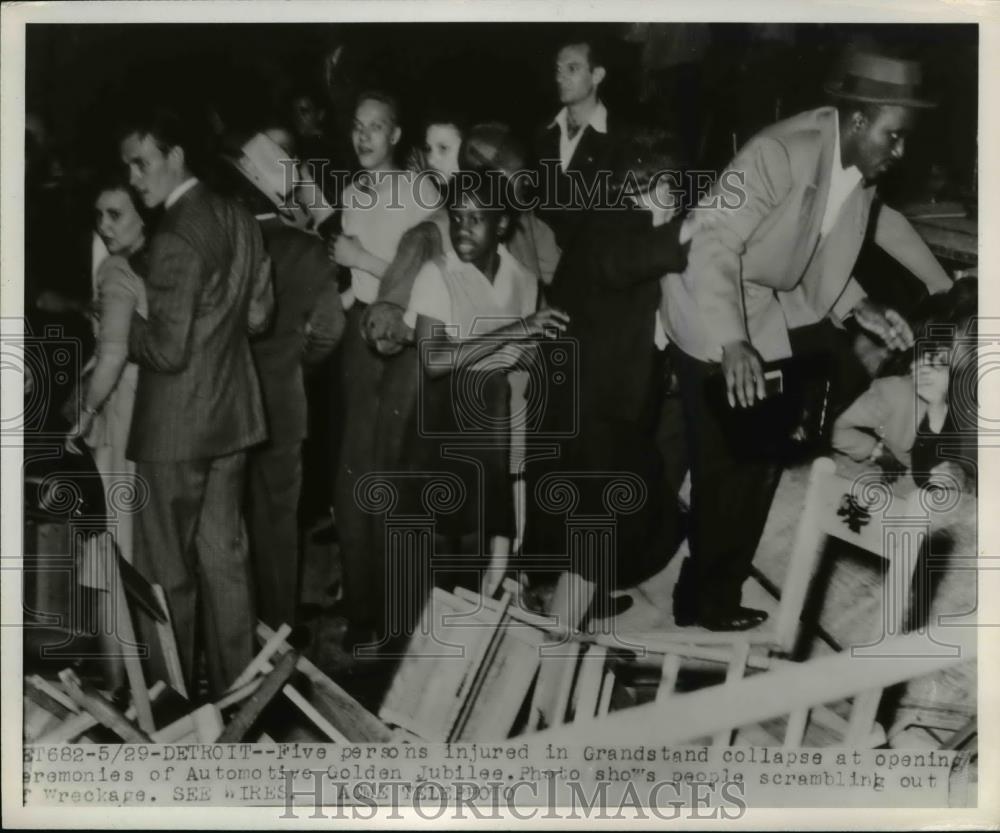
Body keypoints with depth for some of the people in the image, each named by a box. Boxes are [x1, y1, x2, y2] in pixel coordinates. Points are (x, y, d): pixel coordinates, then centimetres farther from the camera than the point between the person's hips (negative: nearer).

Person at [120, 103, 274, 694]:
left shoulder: (175, 238, -20)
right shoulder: (239, 220, 4)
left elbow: (168, 351, -21)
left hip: (176, 424, -8)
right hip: (232, 414, 8)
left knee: (169, 567, 7)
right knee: (224, 553, 16)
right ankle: (234, 685, 26)